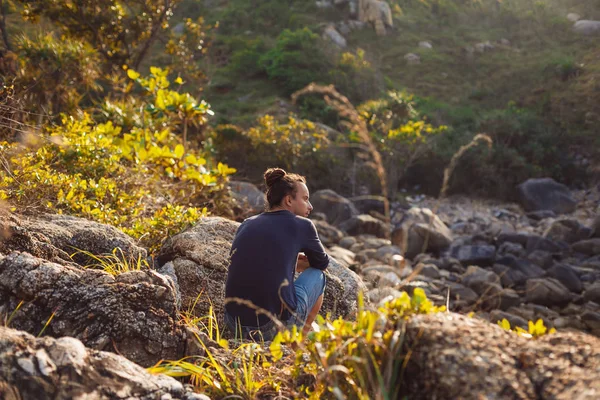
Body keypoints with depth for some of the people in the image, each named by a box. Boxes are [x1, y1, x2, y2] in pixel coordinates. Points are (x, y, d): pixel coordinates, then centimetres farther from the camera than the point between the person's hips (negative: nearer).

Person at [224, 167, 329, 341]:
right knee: (317, 275, 24)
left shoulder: (245, 225, 13)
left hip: (235, 324, 5)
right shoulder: (302, 225, 1)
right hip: (277, 325, -5)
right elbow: (322, 263, 20)